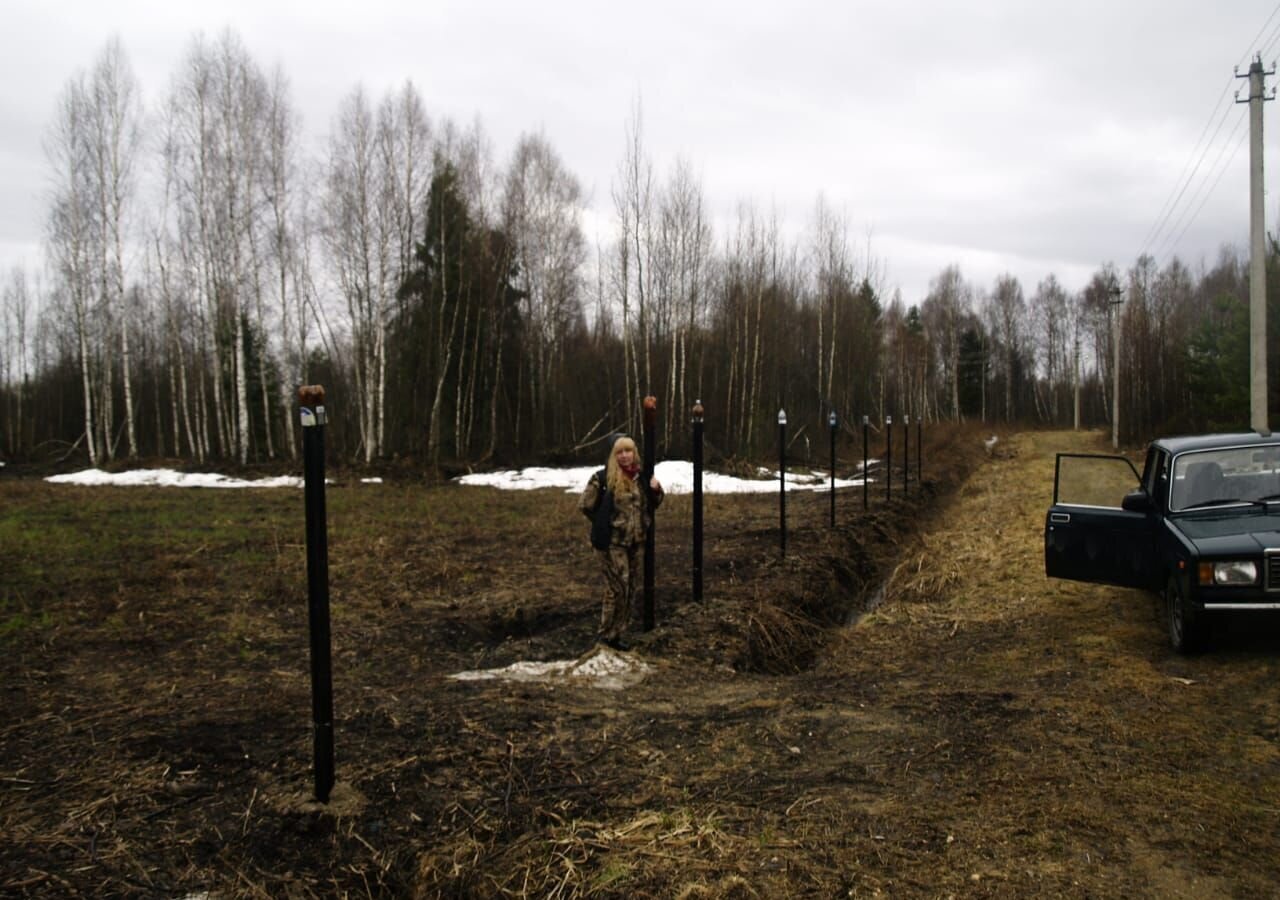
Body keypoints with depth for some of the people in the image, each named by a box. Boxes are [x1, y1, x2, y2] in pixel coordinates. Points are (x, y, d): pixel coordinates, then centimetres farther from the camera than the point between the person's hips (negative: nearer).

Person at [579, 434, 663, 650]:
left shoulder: (640, 477, 5)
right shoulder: (602, 478, -13)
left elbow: (652, 504, 16)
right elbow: (585, 505, -8)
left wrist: (656, 490, -4)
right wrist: (605, 523, -4)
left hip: (634, 542, 6)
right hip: (612, 543, -6)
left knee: (629, 590, 11)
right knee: (618, 589, -6)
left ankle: (616, 633, 23)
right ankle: (608, 635, 8)